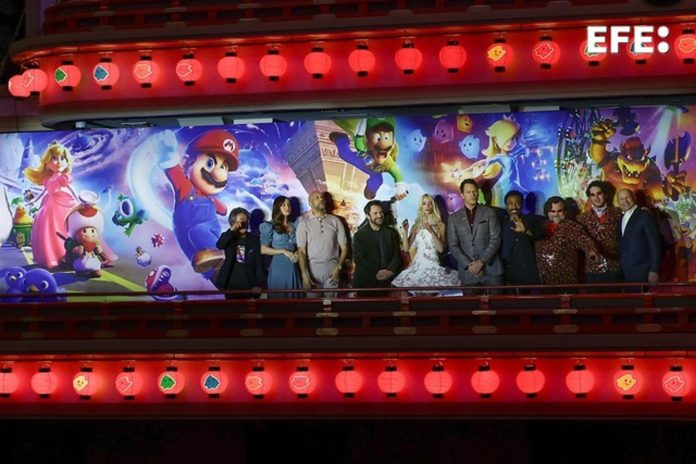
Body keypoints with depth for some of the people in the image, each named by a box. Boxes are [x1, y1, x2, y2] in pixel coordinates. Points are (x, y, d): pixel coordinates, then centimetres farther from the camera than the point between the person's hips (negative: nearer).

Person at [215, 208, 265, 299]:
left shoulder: (254, 239, 4)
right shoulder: (229, 238, 6)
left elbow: (259, 263, -1)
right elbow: (219, 246, -17)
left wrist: (258, 284, -9)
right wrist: (232, 230, -26)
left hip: (249, 285, 0)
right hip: (231, 284, 1)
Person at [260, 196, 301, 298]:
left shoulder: (295, 226, 12)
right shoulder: (270, 226, 0)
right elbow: (263, 249, -6)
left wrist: (297, 253, -6)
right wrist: (283, 251, -12)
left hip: (294, 268, 4)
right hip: (278, 267, -4)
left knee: (295, 297, 3)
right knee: (279, 298, -3)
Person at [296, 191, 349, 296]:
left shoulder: (335, 221, 7)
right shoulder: (304, 223, 2)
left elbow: (344, 247, 8)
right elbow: (301, 251, -3)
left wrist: (338, 267, -5)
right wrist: (304, 274, -13)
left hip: (331, 268, 1)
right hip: (312, 268, -1)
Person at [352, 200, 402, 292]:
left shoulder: (391, 233, 12)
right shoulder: (360, 235, 1)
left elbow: (397, 255, 8)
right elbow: (358, 258, -8)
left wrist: (390, 271, -11)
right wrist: (376, 273, -16)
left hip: (387, 282, 2)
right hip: (365, 281, -2)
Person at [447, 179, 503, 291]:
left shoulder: (489, 213, 6)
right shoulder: (454, 218, 9)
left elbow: (495, 239, -1)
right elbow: (453, 246, 4)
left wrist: (481, 261, -11)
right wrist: (469, 265, -9)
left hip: (491, 268, -1)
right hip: (468, 271, 1)